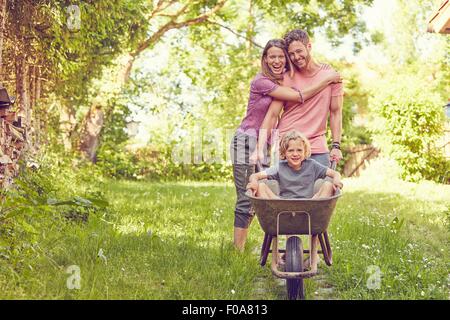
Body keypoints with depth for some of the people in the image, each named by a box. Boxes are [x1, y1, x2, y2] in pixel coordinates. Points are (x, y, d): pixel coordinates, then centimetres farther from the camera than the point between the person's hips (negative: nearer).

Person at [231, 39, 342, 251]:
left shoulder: (287, 80, 9)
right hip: (248, 143, -6)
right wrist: (327, 80, -9)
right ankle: (238, 251, 1)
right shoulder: (261, 82, -13)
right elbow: (300, 96, -18)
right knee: (246, 200, -5)